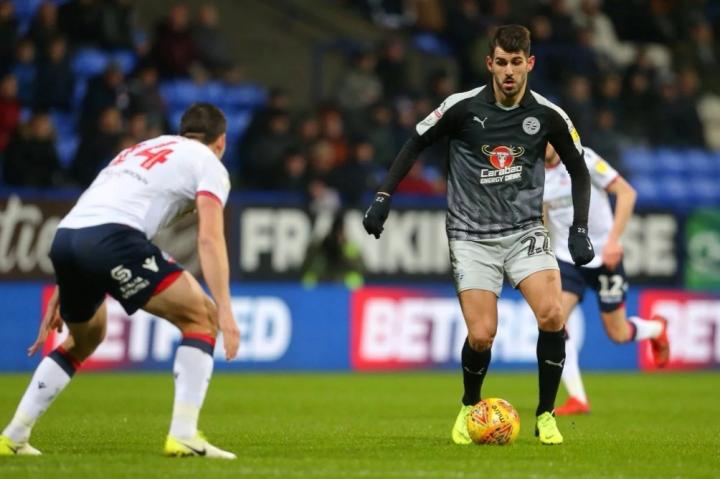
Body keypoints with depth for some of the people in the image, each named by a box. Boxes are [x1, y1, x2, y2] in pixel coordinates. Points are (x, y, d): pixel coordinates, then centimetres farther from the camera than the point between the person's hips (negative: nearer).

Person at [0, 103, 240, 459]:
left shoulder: (139, 150, 36)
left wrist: (60, 297, 39)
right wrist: (224, 310, -6)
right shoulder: (209, 164, 15)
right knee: (201, 317, 3)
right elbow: (209, 238, -1)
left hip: (64, 234, 7)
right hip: (112, 239, -7)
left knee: (84, 340, 31)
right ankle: (183, 436, -8)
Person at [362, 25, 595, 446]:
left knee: (552, 314, -23)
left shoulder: (547, 115, -4)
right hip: (472, 235, -1)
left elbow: (579, 172, 9)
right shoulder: (464, 107, -8)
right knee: (481, 335, -13)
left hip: (526, 230, 1)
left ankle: (546, 415, -4)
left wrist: (580, 230, 0)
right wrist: (384, 197, 0)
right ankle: (470, 408, 20)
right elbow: (415, 145, 6)